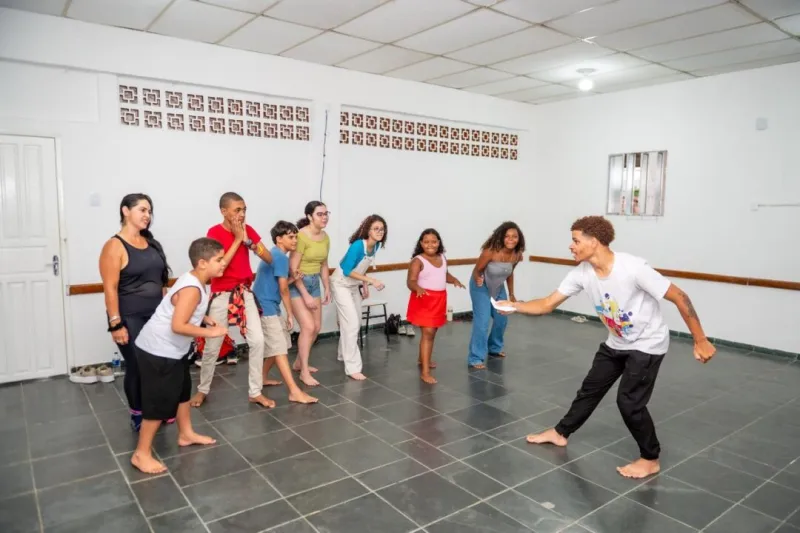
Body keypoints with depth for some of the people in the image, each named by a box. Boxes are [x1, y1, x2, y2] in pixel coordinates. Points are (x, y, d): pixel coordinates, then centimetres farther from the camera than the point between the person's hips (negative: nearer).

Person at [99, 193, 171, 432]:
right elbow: (110, 288, -14)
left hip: (156, 315, 6)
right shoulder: (115, 246, -10)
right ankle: (137, 415, 23)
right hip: (130, 319, -5)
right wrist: (116, 324, -17)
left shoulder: (151, 243, 10)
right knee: (137, 367, 4)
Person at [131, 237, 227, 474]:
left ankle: (186, 434, 39)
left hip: (173, 350, 11)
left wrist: (204, 318, 3)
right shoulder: (192, 289, -27)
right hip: (158, 351, -11)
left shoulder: (196, 281, 3)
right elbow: (178, 326, -32)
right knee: (160, 401, -1)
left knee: (182, 390, 22)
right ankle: (141, 454, 13)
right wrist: (210, 332, -25)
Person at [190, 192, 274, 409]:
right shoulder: (214, 232, -13)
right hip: (221, 294, -4)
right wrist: (237, 239, -20)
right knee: (212, 346, 6)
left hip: (244, 292, 4)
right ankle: (202, 390, 28)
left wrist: (247, 239, -16)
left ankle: (255, 392, 11)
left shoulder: (247, 229, 1)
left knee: (257, 340, -2)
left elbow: (269, 258, -4)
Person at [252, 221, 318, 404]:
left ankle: (263, 377, 33)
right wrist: (290, 314, -9)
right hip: (266, 307, -10)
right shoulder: (281, 257, -14)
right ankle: (295, 391, -14)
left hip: (267, 306, 10)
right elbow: (283, 289, -16)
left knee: (275, 346, 19)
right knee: (279, 349, -13)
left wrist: (293, 278, 7)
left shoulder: (273, 254, 17)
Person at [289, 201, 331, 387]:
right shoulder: (301, 236, -20)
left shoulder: (325, 237, 3)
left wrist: (327, 288, 11)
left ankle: (299, 362, 30)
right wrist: (305, 295, -20)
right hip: (296, 283, -8)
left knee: (317, 327, 11)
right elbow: (293, 269, -20)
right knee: (308, 326, -12)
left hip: (314, 282, 8)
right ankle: (304, 372, 1)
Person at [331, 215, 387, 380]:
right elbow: (347, 271, -28)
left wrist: (365, 285, 8)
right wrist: (371, 280, -31)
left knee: (356, 322, 15)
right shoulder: (358, 245, -29)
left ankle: (344, 355, 36)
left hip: (354, 285, 8)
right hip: (341, 285, -8)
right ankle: (353, 367, -5)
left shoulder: (376, 246, -6)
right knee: (351, 323, -11)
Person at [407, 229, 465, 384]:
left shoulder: (442, 258, 7)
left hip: (439, 300, 7)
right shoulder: (418, 261, -14)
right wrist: (418, 288, -41)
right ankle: (425, 372, -9)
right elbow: (410, 282, -20)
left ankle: (422, 359, 40)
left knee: (432, 332, 18)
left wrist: (454, 280, 1)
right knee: (427, 333, -12)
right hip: (424, 299, -7)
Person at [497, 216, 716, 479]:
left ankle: (650, 459, 14)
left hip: (647, 344, -6)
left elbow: (679, 297, -23)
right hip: (616, 343, 6)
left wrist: (700, 341, -19)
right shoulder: (582, 273, -13)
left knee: (629, 401, -9)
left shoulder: (633, 268, -32)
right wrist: (514, 305, -23)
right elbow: (547, 304, -9)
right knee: (590, 388, 14)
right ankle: (560, 433, 32)